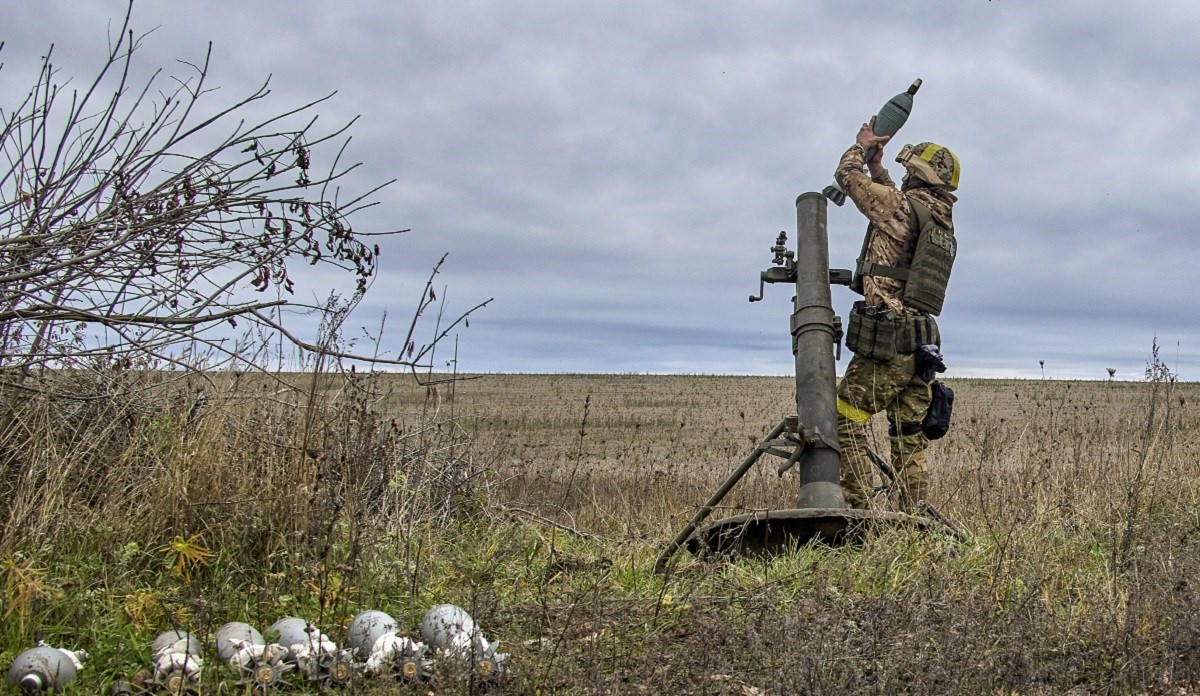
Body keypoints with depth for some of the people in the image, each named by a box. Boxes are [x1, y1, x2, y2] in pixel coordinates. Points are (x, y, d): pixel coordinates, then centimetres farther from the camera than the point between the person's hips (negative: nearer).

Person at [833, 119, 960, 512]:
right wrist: (878, 167, 37)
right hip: (922, 346, 8)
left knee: (844, 421, -3)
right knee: (910, 438, 9)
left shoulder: (903, 205, -6)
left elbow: (847, 175, 5)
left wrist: (862, 144, 23)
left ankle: (858, 511, -7)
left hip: (885, 341, -8)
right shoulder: (945, 225, 17)